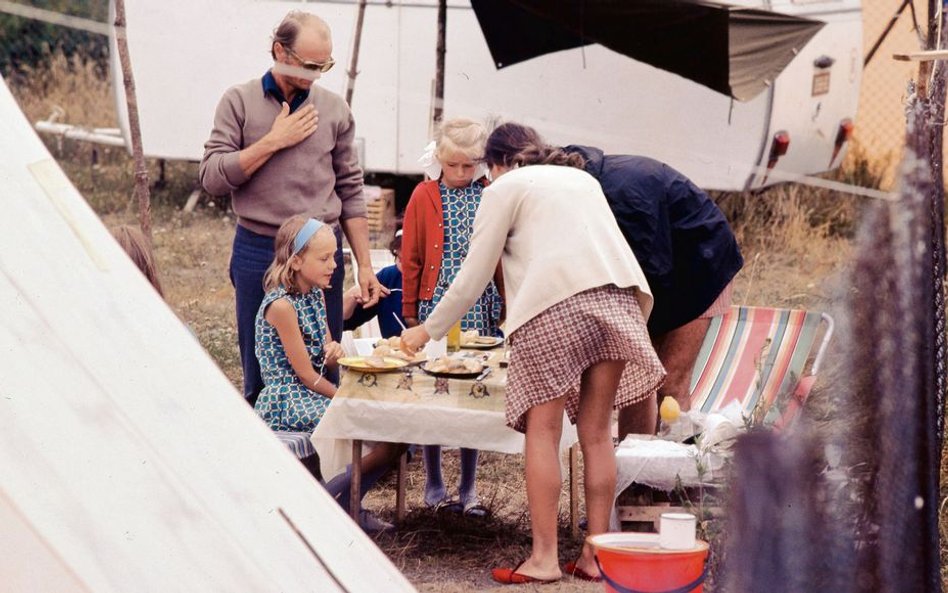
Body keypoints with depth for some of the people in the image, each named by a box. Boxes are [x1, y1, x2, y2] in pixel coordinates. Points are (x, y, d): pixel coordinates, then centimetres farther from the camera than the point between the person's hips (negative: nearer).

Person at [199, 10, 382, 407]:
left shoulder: (334, 110, 7)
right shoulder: (239, 102, 0)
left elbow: (350, 193, 10)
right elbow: (212, 177, -8)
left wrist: (365, 266, 5)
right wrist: (273, 141, -12)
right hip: (257, 252, -2)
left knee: (323, 373, 3)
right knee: (260, 376, 4)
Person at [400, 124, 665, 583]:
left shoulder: (504, 188, 12)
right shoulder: (582, 178, 29)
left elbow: (474, 275, 10)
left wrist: (428, 330, 20)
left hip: (555, 303, -5)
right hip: (618, 294, 5)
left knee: (543, 431, -1)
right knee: (596, 432, 9)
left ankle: (544, 557, -4)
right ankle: (596, 554, 9)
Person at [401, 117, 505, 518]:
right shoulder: (425, 196, 1)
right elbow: (411, 259, 4)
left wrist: (506, 306, 9)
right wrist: (410, 312, 4)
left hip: (480, 309, 1)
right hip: (437, 304, -1)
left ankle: (468, 488, 13)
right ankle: (434, 484, 15)